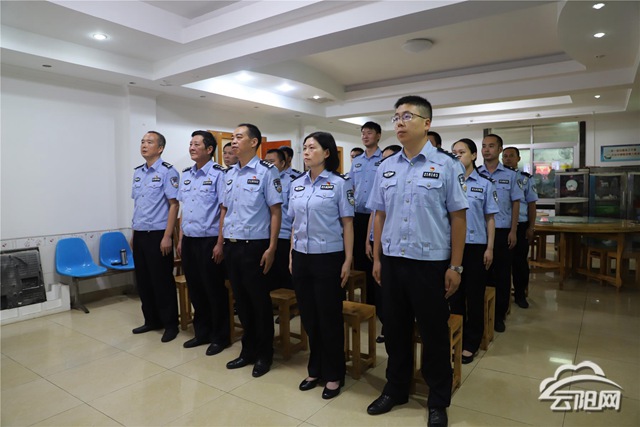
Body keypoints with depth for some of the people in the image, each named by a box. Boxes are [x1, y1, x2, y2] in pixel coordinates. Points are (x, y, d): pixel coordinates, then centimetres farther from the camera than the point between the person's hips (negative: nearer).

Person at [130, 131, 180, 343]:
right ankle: (151, 320, 29)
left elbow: (174, 205, -13)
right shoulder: (138, 173, 12)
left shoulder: (167, 172, -10)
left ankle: (170, 324, 15)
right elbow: (136, 204, 18)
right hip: (139, 234, 7)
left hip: (158, 234, -7)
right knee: (143, 280, 14)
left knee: (162, 281, 1)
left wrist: (167, 236, -17)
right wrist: (134, 232, 15)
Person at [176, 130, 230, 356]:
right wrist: (180, 239, 13)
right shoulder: (186, 174, 12)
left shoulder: (218, 174, -10)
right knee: (195, 289, 15)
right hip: (189, 240, 7)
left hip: (209, 240, -7)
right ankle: (202, 333, 31)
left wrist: (220, 243, -16)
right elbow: (184, 209, 16)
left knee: (214, 290, 4)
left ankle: (220, 337, 20)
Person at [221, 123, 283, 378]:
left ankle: (264, 355, 23)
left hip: (254, 246, -6)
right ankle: (248, 350, 31)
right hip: (231, 246, 7)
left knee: (259, 301, 5)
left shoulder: (266, 172, -8)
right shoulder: (230, 174, 12)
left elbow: (276, 212, -10)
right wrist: (221, 242, 12)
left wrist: (271, 248, -14)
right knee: (241, 300, 15)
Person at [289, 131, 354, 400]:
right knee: (309, 317, 13)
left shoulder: (339, 183, -6)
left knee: (329, 318, 5)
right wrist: (291, 254, 11)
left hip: (328, 257, -5)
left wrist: (348, 260, -9)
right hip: (302, 257, 5)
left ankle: (334, 375, 22)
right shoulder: (297, 185, 9)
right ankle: (315, 370, 31)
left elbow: (347, 224, -5)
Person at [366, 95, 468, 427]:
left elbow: (458, 217, -5)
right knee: (395, 329, 16)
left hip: (430, 263, -3)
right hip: (392, 261, 4)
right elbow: (380, 215, 10)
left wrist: (455, 266, -7)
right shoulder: (386, 168, 6)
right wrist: (377, 259, 8)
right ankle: (395, 389, 37)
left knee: (434, 334, 10)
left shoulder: (446, 165, -5)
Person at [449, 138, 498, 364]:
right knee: (455, 293, 11)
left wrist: (490, 247, -4)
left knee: (474, 295, 7)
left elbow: (490, 218, 2)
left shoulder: (485, 184, 0)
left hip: (476, 245, -1)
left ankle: (471, 343, 21)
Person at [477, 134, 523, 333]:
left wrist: (513, 230, -2)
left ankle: (499, 315, 18)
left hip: (502, 231, 0)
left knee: (502, 274, 6)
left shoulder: (510, 175, 3)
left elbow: (515, 203, 5)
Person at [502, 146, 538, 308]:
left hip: (520, 225, 0)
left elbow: (531, 204, 5)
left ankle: (520, 295, 20)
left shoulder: (526, 179, 4)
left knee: (520, 261, 6)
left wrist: (530, 228, 0)